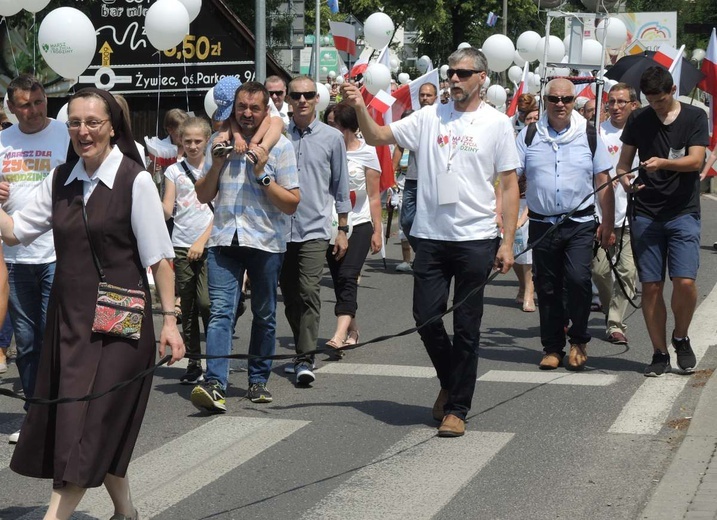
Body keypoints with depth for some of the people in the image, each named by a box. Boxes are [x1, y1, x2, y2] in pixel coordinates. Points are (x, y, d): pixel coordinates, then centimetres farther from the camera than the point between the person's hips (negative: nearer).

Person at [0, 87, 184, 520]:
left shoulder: (135, 180, -10)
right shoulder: (61, 180, 9)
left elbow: (158, 256, -10)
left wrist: (170, 318, -12)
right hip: (69, 318, 6)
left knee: (89, 427, -7)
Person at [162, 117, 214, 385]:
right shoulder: (174, 170, 9)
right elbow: (166, 211, 3)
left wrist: (202, 240, -7)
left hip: (208, 244, -2)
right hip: (181, 246, 2)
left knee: (206, 302, -13)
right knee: (188, 307, 4)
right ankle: (194, 363, 10)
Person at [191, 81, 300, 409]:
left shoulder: (280, 146, 0)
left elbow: (291, 204, -4)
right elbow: (203, 196, 13)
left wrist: (263, 174, -15)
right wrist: (216, 163, -2)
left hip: (265, 243, -1)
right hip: (223, 239, 2)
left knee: (264, 316, 8)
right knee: (220, 312, -12)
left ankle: (258, 380, 21)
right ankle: (215, 385, -21)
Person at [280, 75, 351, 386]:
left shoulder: (332, 138, 4)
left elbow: (340, 187, 10)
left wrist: (343, 229, 8)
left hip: (314, 229, -3)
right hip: (281, 228, 3)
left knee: (309, 293, -14)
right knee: (289, 296, 10)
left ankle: (305, 360, -15)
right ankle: (302, 352, 24)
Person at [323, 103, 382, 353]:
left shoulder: (366, 152, -3)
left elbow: (374, 196, -1)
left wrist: (377, 231, -5)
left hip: (359, 223, -4)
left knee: (347, 277, -15)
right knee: (339, 279, 8)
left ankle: (340, 334, -24)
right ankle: (352, 330, 21)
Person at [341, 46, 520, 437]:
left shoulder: (496, 123, 0)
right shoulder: (429, 118, 6)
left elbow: (510, 185, 0)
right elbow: (377, 137, 6)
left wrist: (507, 243, -6)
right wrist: (360, 108, -14)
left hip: (476, 240, -3)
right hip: (431, 236, 3)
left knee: (466, 328, 4)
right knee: (426, 317, 4)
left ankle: (456, 408, 13)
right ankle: (449, 383, 30)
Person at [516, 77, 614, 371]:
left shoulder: (588, 134, 4)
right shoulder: (529, 135, 4)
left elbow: (603, 181, 5)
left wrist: (608, 224, 1)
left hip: (580, 223, -1)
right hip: (542, 223, 1)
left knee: (578, 279, -15)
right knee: (547, 287, 6)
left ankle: (578, 340, 6)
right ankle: (552, 347, 20)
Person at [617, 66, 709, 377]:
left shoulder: (695, 118, 2)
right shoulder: (638, 120, 8)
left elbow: (695, 160, -9)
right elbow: (624, 161, 11)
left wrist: (664, 163, -27)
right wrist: (625, 179, -12)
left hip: (683, 213, -2)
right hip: (645, 214, 2)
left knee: (685, 282, -14)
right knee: (651, 286, 0)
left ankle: (681, 339, 11)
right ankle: (659, 353, 11)